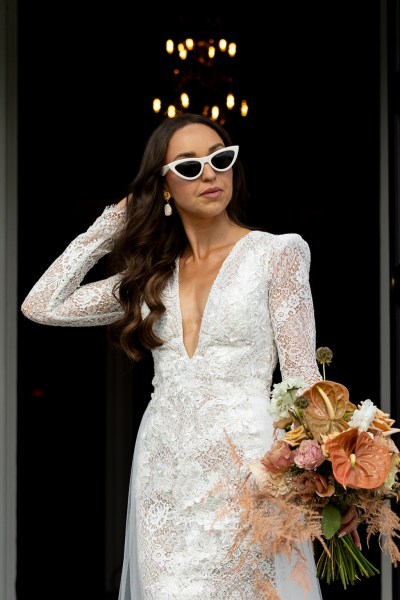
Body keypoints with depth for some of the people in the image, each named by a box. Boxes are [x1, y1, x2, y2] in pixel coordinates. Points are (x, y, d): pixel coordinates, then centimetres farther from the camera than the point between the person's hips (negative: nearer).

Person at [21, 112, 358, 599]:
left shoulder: (275, 254, 1)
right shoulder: (152, 275, 12)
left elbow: (302, 375, -4)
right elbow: (41, 305, 11)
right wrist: (112, 224, 13)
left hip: (244, 466, -4)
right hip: (163, 476, 4)